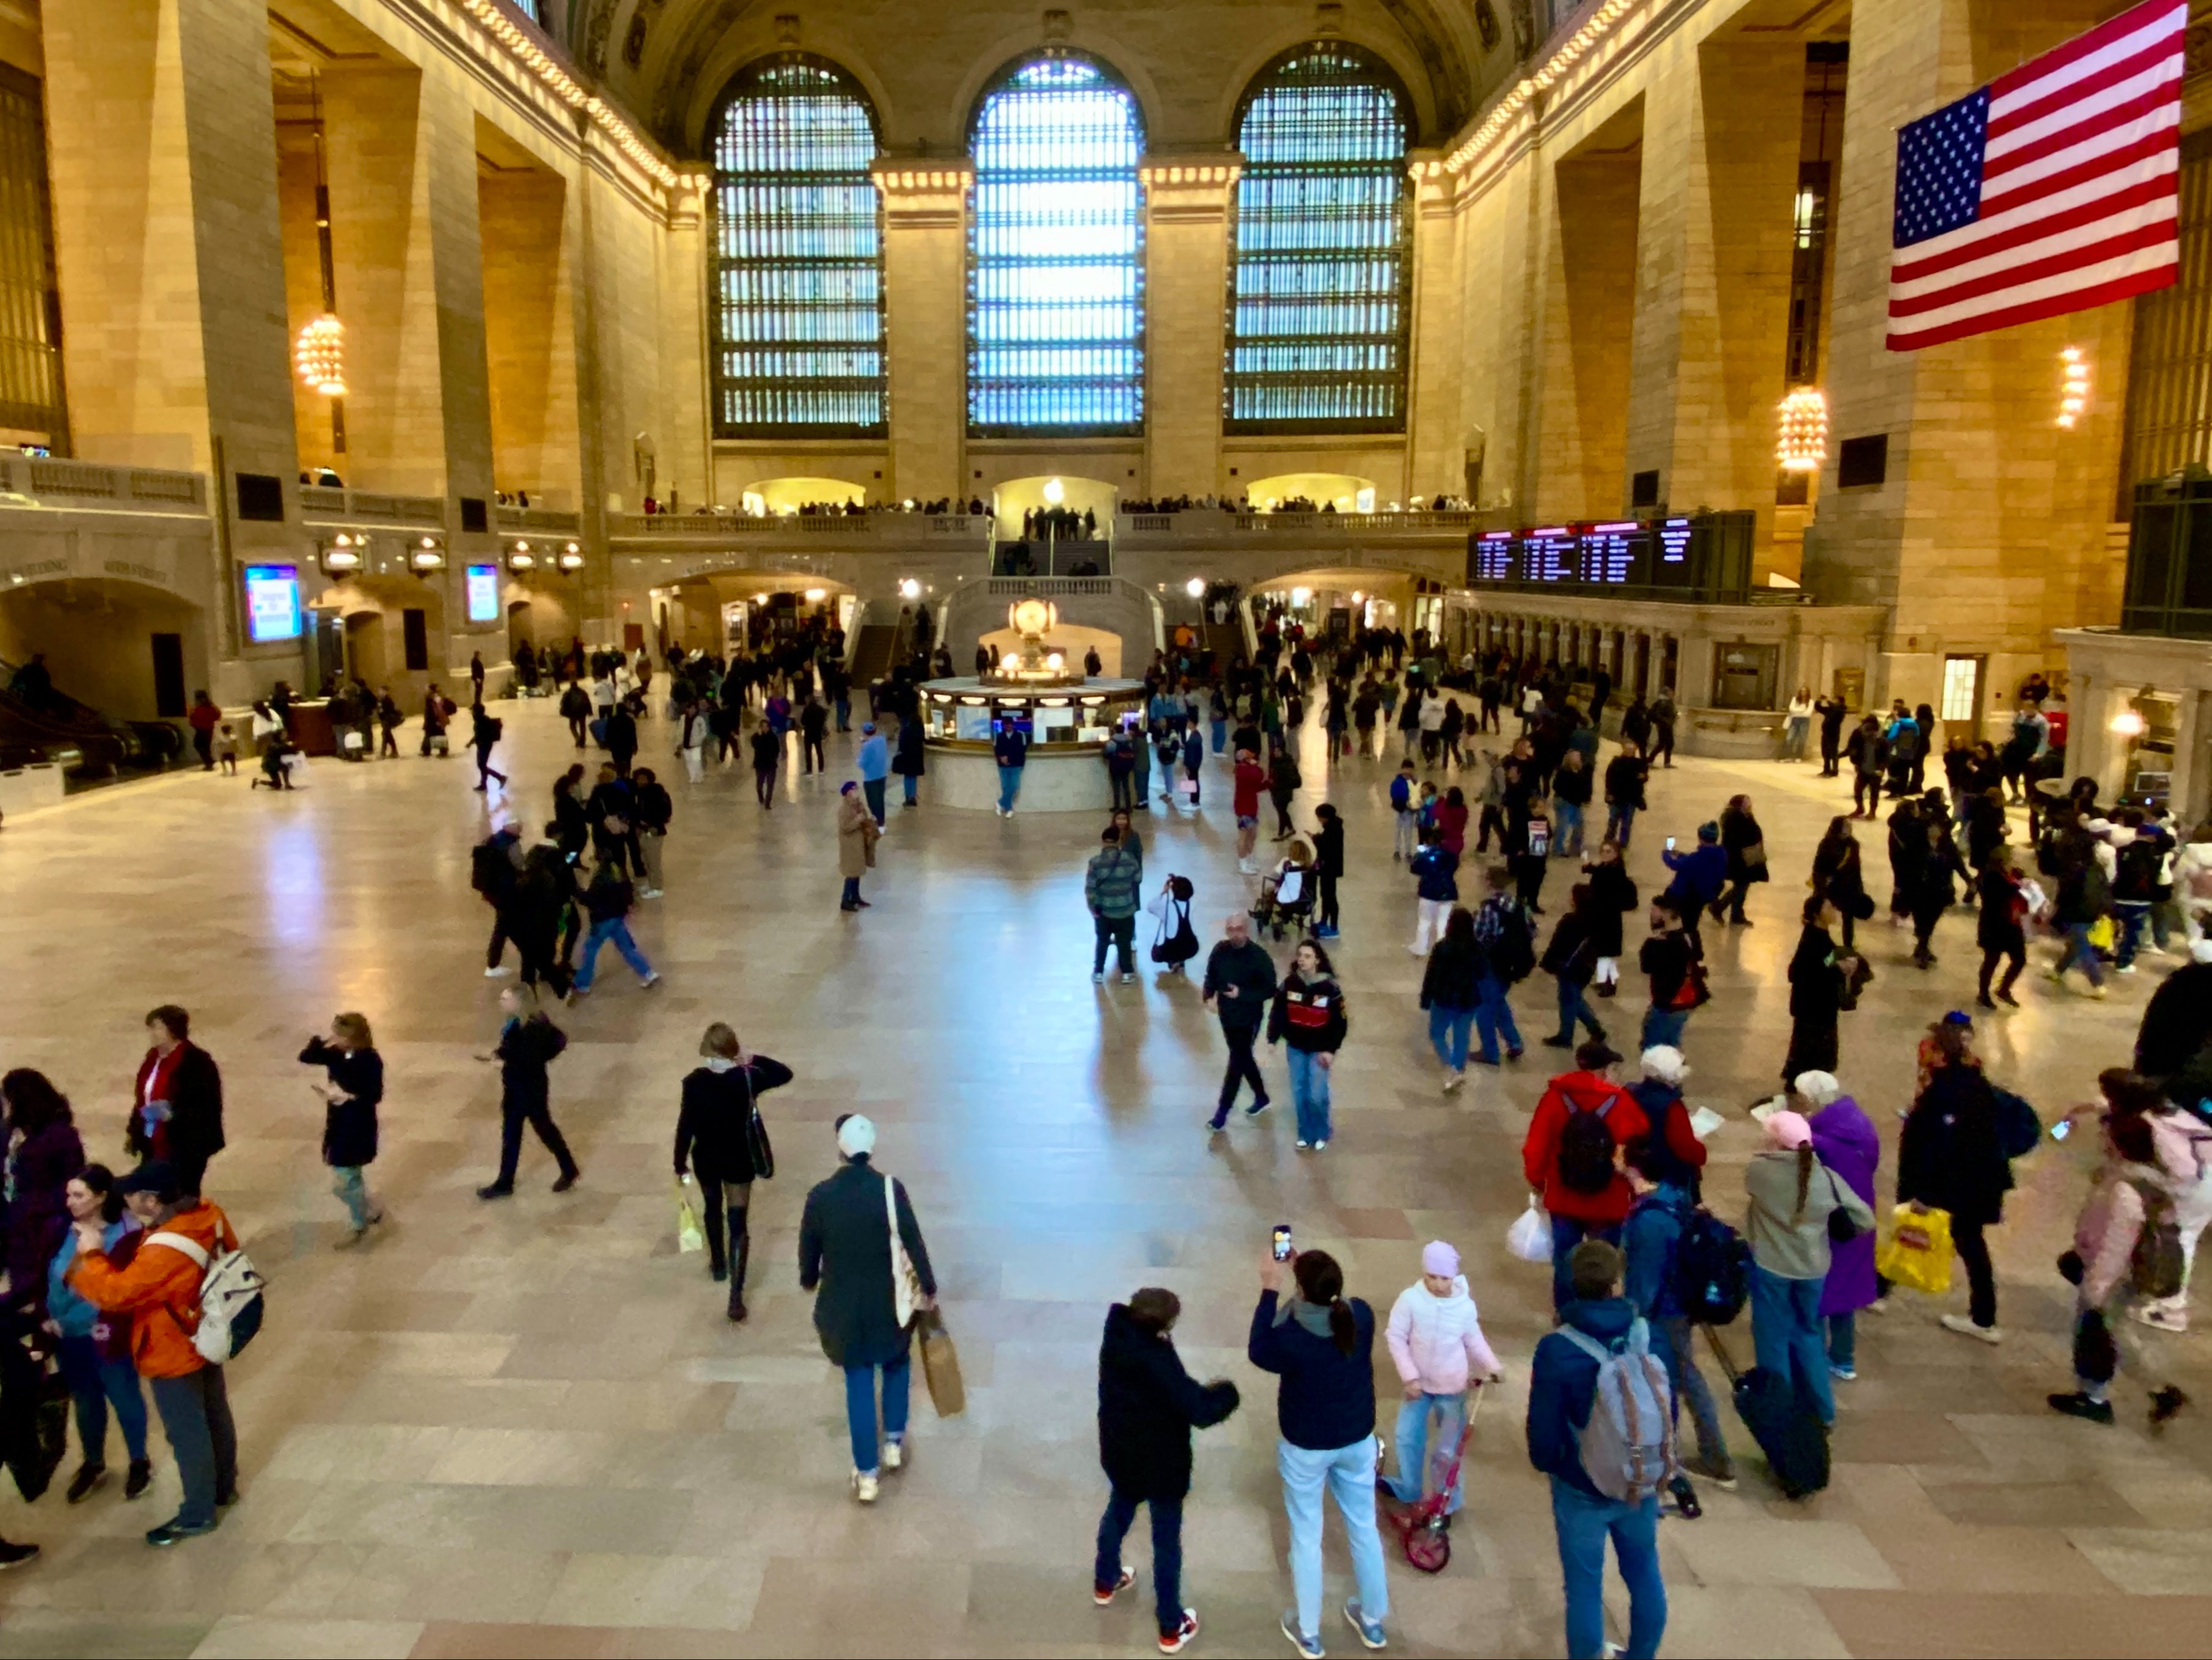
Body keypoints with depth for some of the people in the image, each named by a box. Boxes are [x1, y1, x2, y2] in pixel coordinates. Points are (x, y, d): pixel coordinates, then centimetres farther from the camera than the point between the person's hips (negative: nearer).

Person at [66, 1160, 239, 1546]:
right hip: (206, 1337, 8)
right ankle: (224, 1487, 46)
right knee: (215, 1416, 26)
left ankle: (197, 1515, 30)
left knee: (187, 1435, 11)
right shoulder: (208, 1215, -13)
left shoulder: (165, 1252, -38)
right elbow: (230, 1257, 4)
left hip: (174, 1354, -8)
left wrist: (92, 1252, -18)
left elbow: (113, 1293, -31)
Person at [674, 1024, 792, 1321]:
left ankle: (718, 1265, 49)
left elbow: (685, 1125, -11)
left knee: (712, 1209, 29)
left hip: (706, 1159, 1)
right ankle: (736, 1295, -1)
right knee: (738, 1223, 4)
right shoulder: (747, 1078, -19)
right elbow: (785, 1073, -2)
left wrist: (680, 1163, 0)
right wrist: (753, 1059, -6)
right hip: (739, 1160, -1)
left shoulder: (694, 1082, -18)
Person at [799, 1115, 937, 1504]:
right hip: (888, 1302, 0)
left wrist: (809, 1281, 21)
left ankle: (867, 1474, 21)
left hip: (843, 1305, 1)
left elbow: (808, 1250, -1)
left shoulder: (820, 1196, -13)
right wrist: (928, 1287, 5)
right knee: (896, 1365, 28)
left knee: (859, 1385, 14)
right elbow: (914, 1243, -11)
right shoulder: (891, 1189, -17)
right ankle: (894, 1443, 37)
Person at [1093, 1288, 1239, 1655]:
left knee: (1118, 1513, 31)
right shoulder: (1159, 1361, -35)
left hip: (1120, 1453, 6)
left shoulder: (1117, 1339, -15)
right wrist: (1226, 1391, -13)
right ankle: (1172, 1629, 29)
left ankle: (1105, 1582, 55)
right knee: (1167, 1541, 13)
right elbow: (1200, 1412, -32)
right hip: (1160, 1463, -6)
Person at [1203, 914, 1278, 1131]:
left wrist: (1242, 994, -27)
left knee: (1236, 1063, -1)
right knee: (1243, 1059, 20)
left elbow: (1270, 990, -14)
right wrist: (1208, 996, -13)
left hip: (1249, 1019, -5)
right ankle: (1261, 1098, 41)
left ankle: (1222, 1114, 7)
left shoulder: (1259, 956, -19)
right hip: (1226, 1016, 5)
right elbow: (1211, 978, 7)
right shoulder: (1220, 951, -6)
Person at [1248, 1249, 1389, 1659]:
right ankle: (1373, 1621, 42)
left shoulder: (1290, 1337, -32)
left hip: (1306, 1447, -4)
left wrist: (1270, 1289, -11)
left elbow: (1258, 1352, -9)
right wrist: (1307, 1272, 1)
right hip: (1358, 1440, 4)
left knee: (1306, 1536, 17)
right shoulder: (1362, 1315, -21)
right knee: (1363, 1526, 23)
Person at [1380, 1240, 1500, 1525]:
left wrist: (1493, 1366, -13)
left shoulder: (1465, 1306, -16)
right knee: (1408, 1437, 15)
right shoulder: (1410, 1299, -21)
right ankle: (1408, 1488, 39)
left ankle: (1447, 1503, 27)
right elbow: (1395, 1337, -13)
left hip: (1453, 1387, -1)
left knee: (1447, 1449, 6)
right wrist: (1409, 1376, -16)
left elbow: (1474, 1341, 0)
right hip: (1419, 1383, 1)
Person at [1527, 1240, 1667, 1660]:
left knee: (1585, 1590, 13)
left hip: (1582, 1488, -4)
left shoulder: (1557, 1350, -24)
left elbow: (1543, 1424, -15)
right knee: (1645, 1577, 25)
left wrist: (1545, 1463, 7)